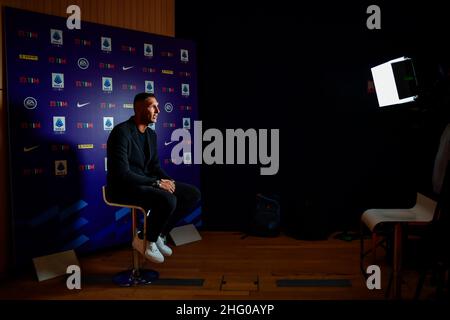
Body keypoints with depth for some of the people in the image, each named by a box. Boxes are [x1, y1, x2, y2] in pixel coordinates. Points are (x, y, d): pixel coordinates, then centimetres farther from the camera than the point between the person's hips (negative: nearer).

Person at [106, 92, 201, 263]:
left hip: (145, 183, 9)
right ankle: (145, 240, -5)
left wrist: (168, 181, -7)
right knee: (168, 200, -34)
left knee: (193, 194, -2)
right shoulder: (121, 132, -18)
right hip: (123, 187, -8)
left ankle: (159, 235, 9)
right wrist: (157, 183, -24)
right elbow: (122, 174, -25)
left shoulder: (151, 134, 9)